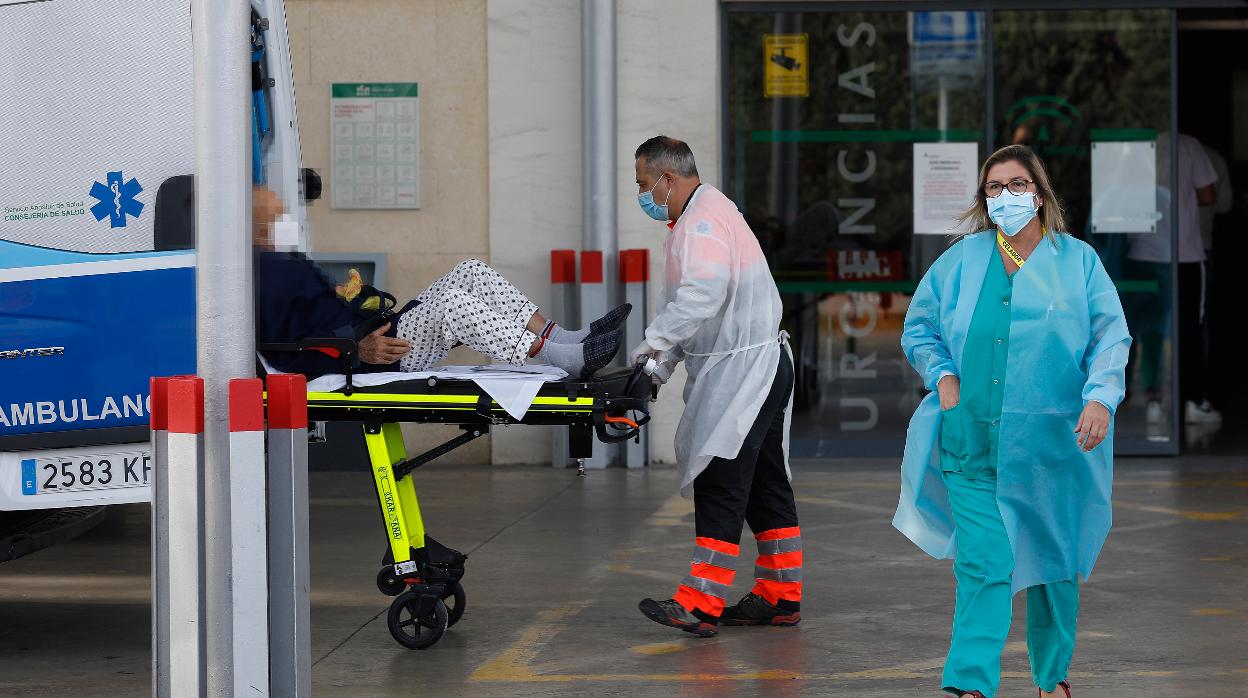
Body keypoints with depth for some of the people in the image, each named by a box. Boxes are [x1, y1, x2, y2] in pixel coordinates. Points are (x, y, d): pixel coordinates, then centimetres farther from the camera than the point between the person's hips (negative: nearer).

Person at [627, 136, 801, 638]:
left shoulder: (705, 218, -15)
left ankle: (700, 605, -14)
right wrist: (660, 367, 10)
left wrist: (656, 339, -26)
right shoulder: (694, 219, 19)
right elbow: (684, 301, 20)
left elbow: (704, 292, -31)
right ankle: (781, 596, 19)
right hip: (754, 370, 11)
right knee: (763, 484, 13)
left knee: (720, 487, -12)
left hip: (744, 368, -11)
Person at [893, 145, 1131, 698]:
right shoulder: (962, 259, 9)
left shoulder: (1077, 260, 5)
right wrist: (943, 376, 1)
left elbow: (1110, 337, 0)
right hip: (972, 440, 0)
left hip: (1052, 443, 0)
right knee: (982, 565, -10)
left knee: (1053, 561, 12)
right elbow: (918, 327, 17)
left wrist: (1100, 396, -16)